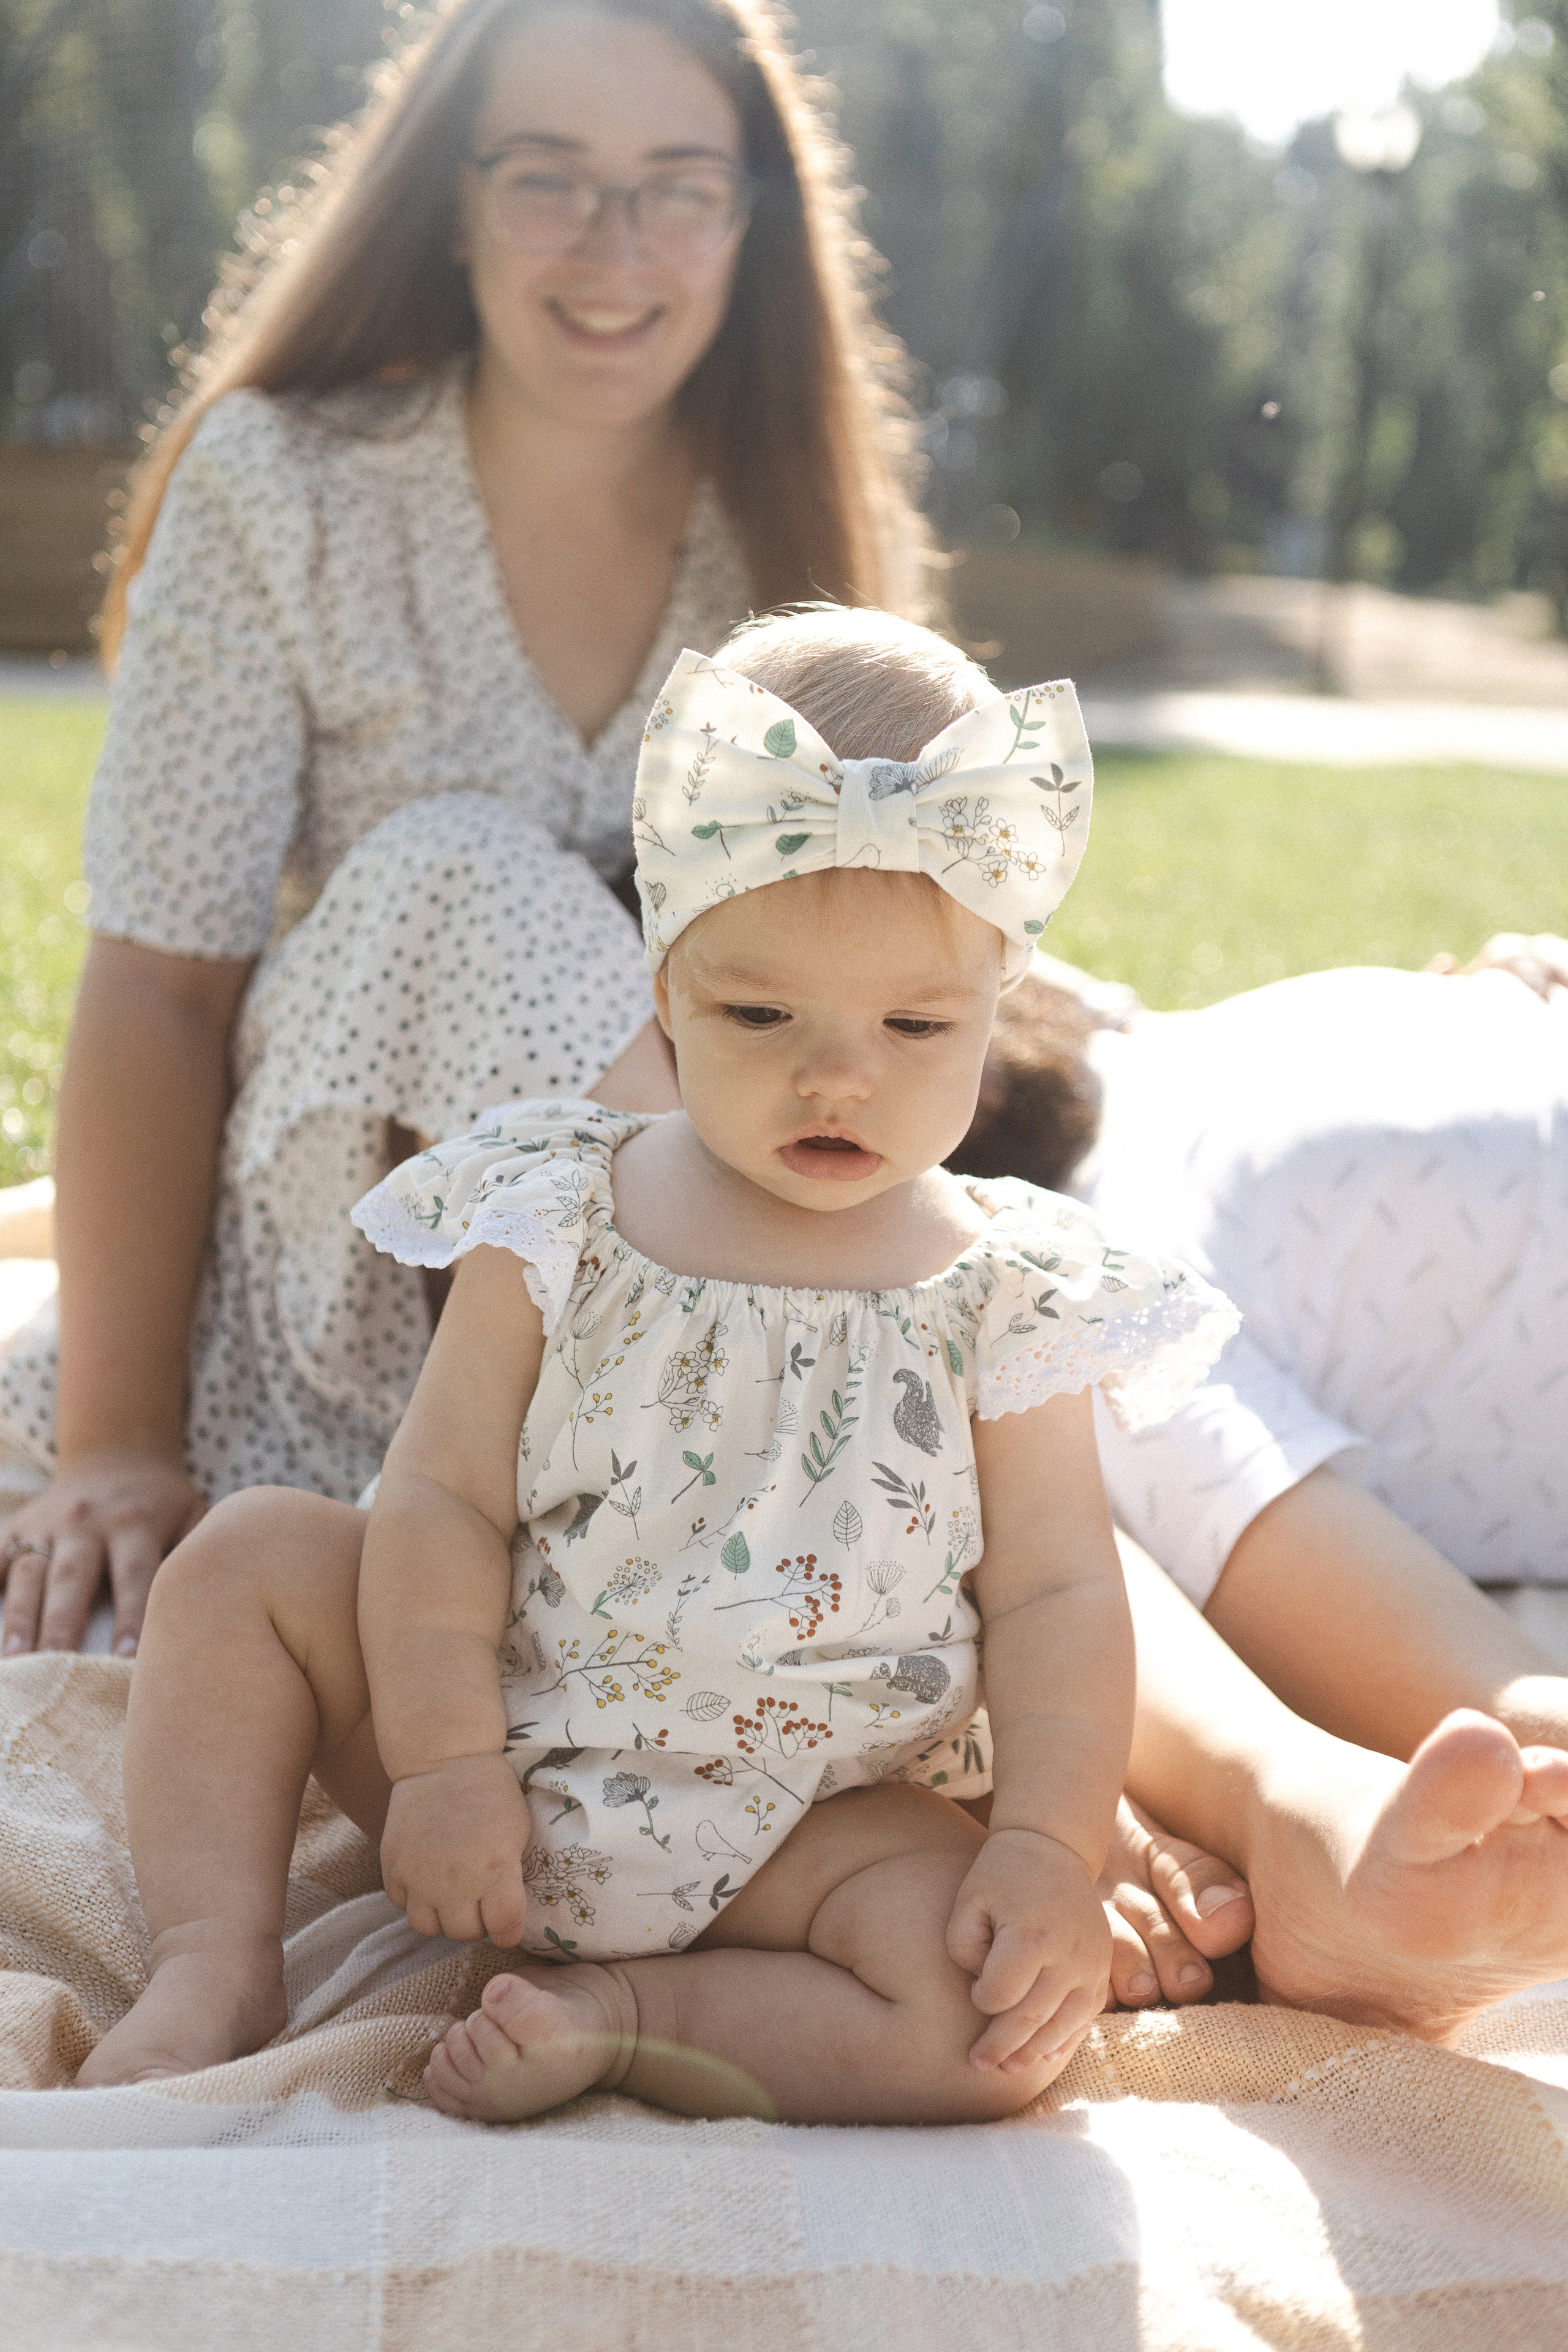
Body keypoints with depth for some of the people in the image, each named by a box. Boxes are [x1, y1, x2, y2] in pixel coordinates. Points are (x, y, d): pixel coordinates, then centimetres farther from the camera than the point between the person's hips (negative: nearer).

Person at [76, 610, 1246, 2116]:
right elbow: (443, 1496, -5)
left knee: (1012, 2017, -25)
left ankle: (612, 2014, -13)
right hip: (501, 1772, 2)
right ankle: (218, 1965, -7)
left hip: (798, 1834, -1)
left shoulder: (999, 1298, -5)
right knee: (246, 1562, -9)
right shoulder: (557, 1222, -4)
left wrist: (1049, 1851, -18)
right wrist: (442, 1757, -16)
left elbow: (1056, 1594, -5)